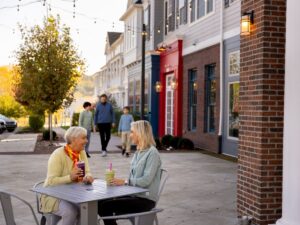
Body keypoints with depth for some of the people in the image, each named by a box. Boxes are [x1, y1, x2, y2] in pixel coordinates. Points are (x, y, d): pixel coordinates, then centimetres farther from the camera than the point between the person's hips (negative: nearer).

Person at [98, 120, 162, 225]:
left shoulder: (152, 153, -13)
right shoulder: (138, 152, 15)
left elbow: (146, 180, -21)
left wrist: (124, 182, -19)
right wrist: (117, 181, -2)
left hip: (145, 199, -8)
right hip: (134, 194, 8)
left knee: (106, 206, -18)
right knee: (100, 202, -7)